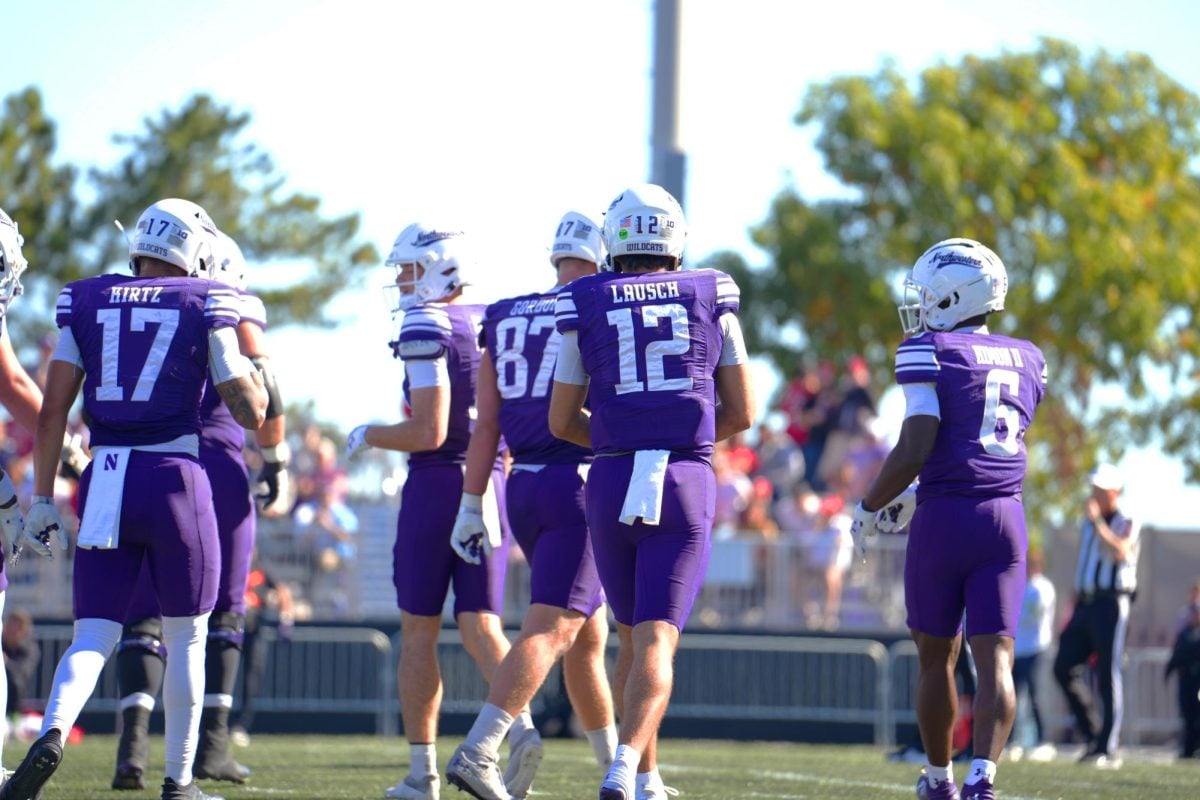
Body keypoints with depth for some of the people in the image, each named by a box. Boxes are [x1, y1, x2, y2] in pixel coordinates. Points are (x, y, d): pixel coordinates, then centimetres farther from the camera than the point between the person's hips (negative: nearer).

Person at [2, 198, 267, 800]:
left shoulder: (86, 302, 8)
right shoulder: (205, 305, 0)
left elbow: (51, 411, 4)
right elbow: (251, 413, 1)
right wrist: (254, 370, 21)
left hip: (104, 482, 2)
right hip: (175, 479, -2)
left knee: (92, 637, 4)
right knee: (186, 639, 12)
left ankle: (51, 734, -24)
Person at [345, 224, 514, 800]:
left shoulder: (427, 329, -13)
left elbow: (429, 433, -17)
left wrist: (367, 437, -1)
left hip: (435, 485, -6)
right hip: (490, 486, 6)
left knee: (419, 631, 5)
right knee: (480, 626, 4)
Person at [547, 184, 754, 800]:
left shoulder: (584, 305, 3)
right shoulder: (713, 298, 5)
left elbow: (562, 421, 8)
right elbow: (740, 412, 11)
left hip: (612, 481, 1)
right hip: (687, 481, -1)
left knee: (633, 637, 18)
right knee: (656, 640, -5)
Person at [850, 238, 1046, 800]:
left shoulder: (931, 352, -6)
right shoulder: (1026, 361, 13)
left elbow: (915, 448, -14)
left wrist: (871, 507, 0)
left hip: (945, 518, -3)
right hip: (1006, 516, 4)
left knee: (936, 654, 13)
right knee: (994, 658, -4)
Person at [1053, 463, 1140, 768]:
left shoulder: (1128, 525, 1)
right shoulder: (1088, 526, 20)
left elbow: (1121, 552, -21)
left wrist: (1097, 521, -21)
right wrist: (1073, 610, 23)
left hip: (1111, 604, -7)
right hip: (1085, 604, 7)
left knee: (1108, 676, -8)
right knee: (1064, 668, -4)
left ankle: (1109, 748, -7)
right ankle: (1093, 736, 6)